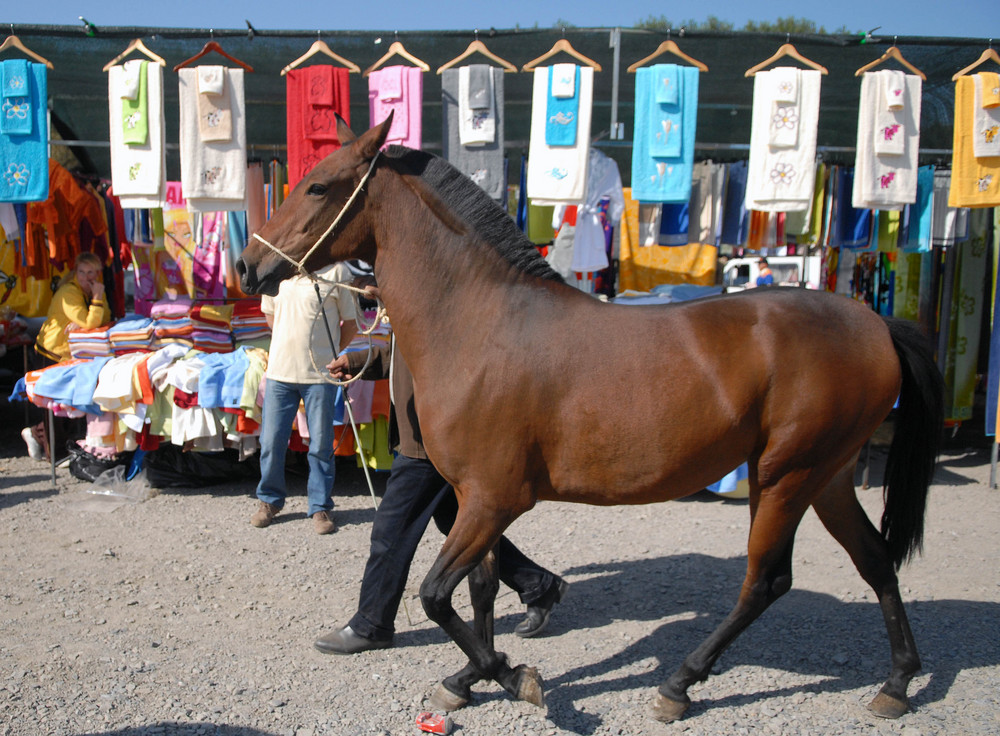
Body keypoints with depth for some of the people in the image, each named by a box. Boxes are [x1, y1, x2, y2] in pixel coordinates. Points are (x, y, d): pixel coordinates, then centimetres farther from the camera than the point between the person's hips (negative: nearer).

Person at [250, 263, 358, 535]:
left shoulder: (336, 271, -5)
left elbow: (351, 323, 2)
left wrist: (327, 351, 4)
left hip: (320, 374, -3)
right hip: (280, 369, 3)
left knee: (321, 444, 4)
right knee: (271, 441, 8)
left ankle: (320, 507, 19)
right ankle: (269, 500, 29)